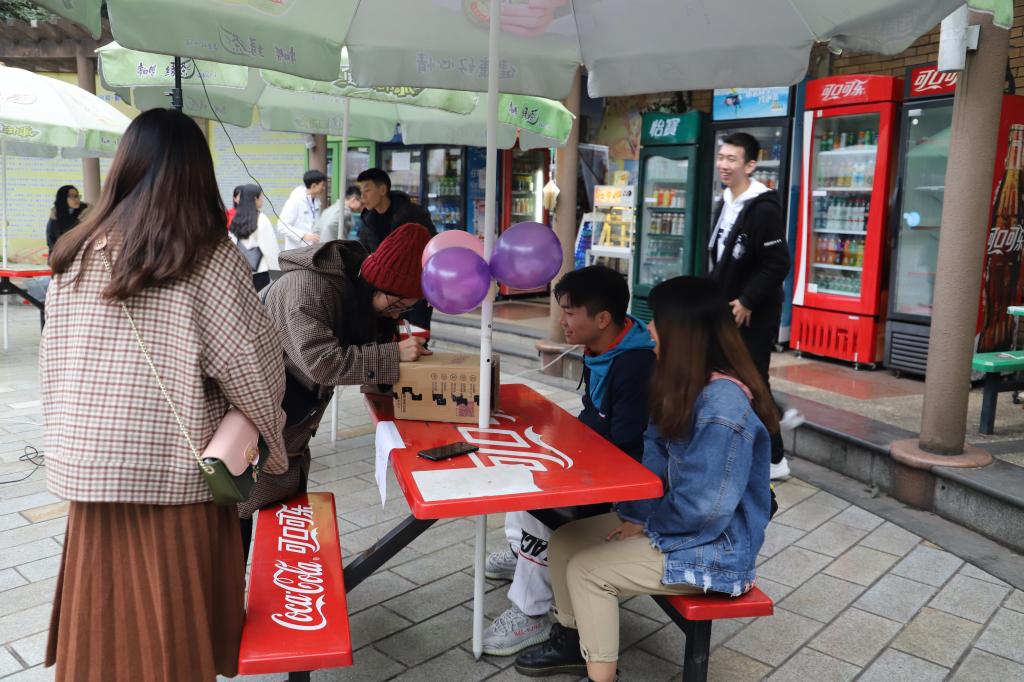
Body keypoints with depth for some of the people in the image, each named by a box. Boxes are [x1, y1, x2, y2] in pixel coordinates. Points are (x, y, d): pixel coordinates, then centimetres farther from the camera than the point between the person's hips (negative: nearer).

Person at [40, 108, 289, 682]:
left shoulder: (77, 258, 1)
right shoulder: (210, 260, -12)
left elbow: (54, 367, 7)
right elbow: (255, 371, -11)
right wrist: (272, 442, 6)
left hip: (90, 473, 4)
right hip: (178, 477, -3)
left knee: (102, 630, 17)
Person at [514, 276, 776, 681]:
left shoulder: (723, 404, -29)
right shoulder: (686, 382, 2)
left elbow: (705, 506, -28)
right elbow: (656, 454, 6)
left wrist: (646, 524, -13)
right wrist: (637, 514, -7)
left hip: (714, 544, -9)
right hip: (676, 521, 9)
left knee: (587, 569, -14)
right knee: (564, 542, 4)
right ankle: (572, 640, 26)